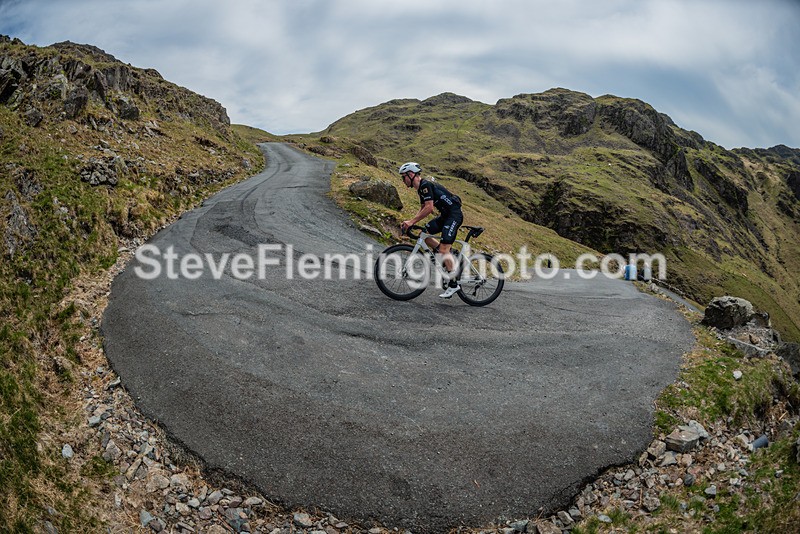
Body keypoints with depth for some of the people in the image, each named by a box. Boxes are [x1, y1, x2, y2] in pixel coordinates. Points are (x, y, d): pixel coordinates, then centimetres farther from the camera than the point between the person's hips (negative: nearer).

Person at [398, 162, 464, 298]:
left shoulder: (425, 185, -17)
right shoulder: (421, 188, 15)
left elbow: (429, 208, -24)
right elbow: (422, 209, 19)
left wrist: (411, 221, -21)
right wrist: (410, 222, 6)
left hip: (454, 214, -10)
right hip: (445, 215, 10)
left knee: (443, 248, -16)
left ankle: (453, 284, -11)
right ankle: (449, 260, 11)